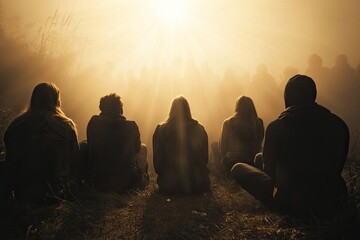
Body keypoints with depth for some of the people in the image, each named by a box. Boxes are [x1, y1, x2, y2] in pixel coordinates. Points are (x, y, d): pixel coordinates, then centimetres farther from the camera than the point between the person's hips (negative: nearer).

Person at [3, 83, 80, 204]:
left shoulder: (16, 125, 0)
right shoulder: (66, 126, -6)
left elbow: (10, 161, 5)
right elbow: (75, 161, -2)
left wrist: (13, 187, 15)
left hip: (23, 194, 3)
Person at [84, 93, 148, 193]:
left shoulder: (94, 122, -9)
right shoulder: (131, 126, -13)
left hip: (98, 182, 1)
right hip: (126, 183, -1)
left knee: (83, 145, 24)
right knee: (143, 147, 25)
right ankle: (142, 179, 42)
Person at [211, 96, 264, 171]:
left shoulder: (228, 123, -11)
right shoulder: (259, 123, -5)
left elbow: (223, 147, 0)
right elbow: (258, 146, 8)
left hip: (232, 163, -3)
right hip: (252, 163, 4)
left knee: (214, 144, 21)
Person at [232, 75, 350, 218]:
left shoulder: (276, 127, -16)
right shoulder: (339, 124, -6)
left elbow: (269, 170, -2)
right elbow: (338, 166, 8)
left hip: (292, 205, -4)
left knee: (238, 168, 8)